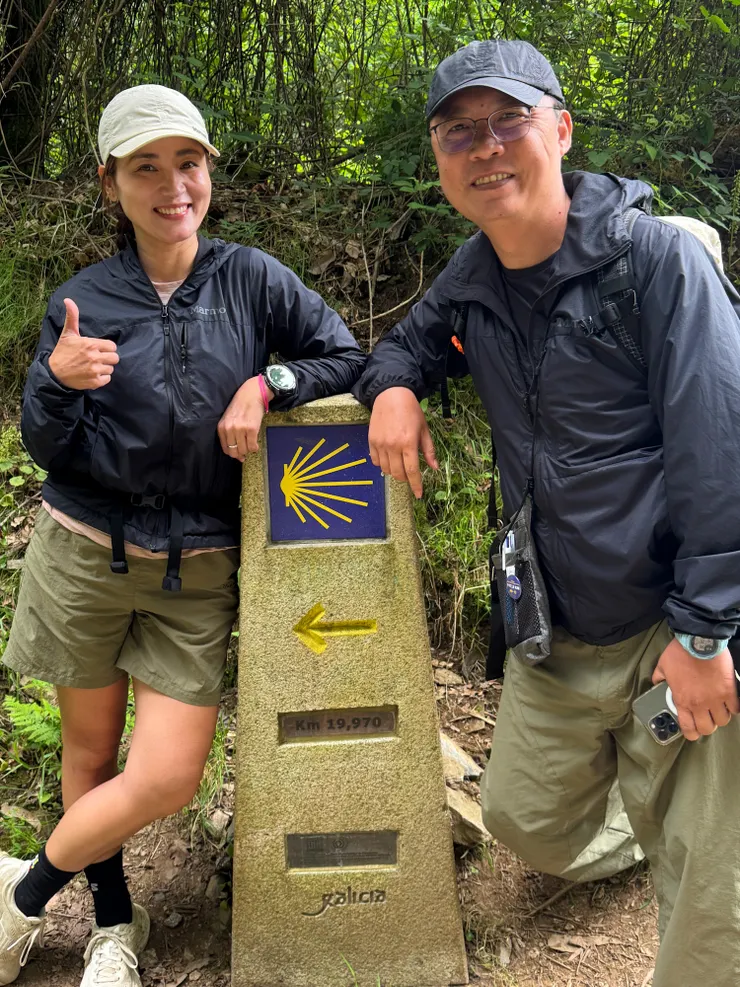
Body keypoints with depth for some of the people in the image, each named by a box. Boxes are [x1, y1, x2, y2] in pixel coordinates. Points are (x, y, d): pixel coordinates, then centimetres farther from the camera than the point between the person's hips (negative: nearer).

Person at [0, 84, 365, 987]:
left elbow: (347, 359, 0)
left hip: (197, 572, 0)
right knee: (90, 747, 12)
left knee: (168, 779, -3)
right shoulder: (81, 303, -3)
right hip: (85, 555, 0)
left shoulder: (251, 279, -4)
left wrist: (265, 383, -17)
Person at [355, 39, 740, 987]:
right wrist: (394, 385, -2)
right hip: (555, 633, 6)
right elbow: (410, 338, 23)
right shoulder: (474, 274, 4)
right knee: (526, 816, 21)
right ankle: (622, 840, 53)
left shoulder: (657, 257, -15)